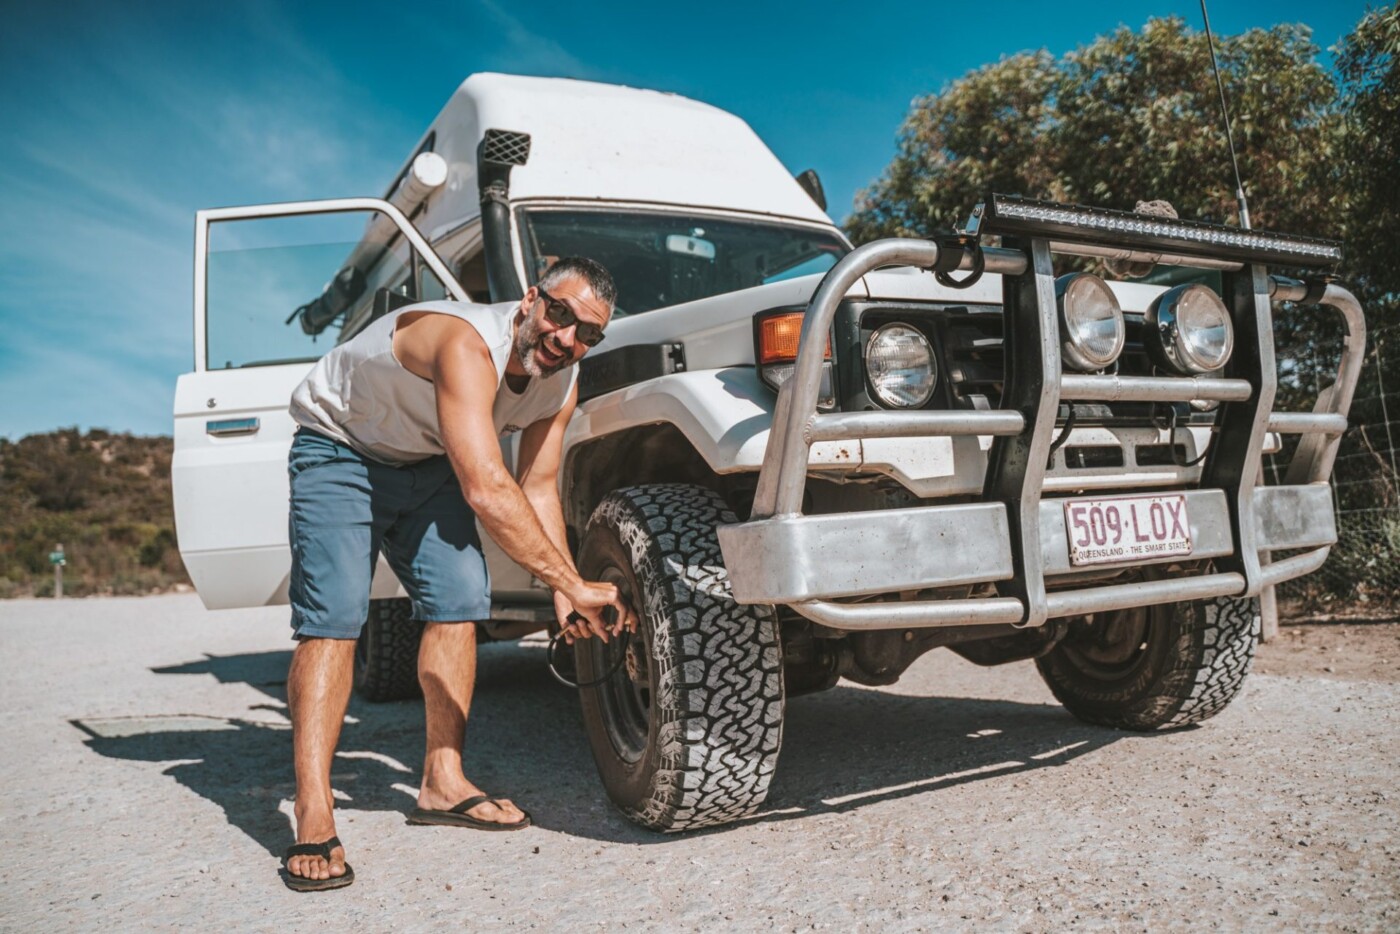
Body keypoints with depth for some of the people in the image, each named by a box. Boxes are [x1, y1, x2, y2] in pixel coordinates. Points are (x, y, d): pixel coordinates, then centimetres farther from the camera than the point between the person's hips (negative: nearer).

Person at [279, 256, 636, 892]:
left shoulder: (561, 381, -12)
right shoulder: (467, 345, -37)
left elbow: (537, 488, -5)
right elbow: (487, 491, -46)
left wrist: (564, 598, -16)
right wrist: (574, 584, -43)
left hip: (426, 464, 7)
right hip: (338, 451, -6)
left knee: (459, 598, -7)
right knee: (332, 615, -17)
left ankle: (442, 782, 4)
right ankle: (313, 818, -15)